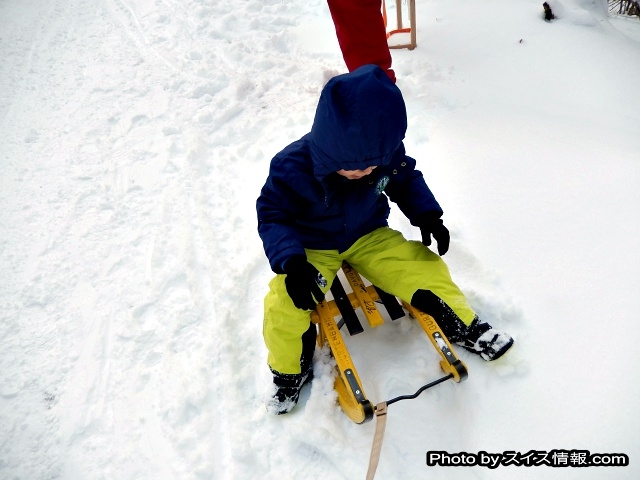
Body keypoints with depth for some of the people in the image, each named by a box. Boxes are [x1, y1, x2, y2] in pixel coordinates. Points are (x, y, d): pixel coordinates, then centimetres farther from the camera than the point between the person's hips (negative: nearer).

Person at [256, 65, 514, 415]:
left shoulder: (386, 152, -15)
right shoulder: (292, 168, -28)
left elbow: (406, 180, 6)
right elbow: (272, 216, -19)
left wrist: (426, 214, -9)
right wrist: (291, 261, -34)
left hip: (369, 236, 3)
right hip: (313, 248, -3)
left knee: (425, 266, -12)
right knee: (284, 306, -24)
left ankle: (462, 327, 17)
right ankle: (290, 372, 5)